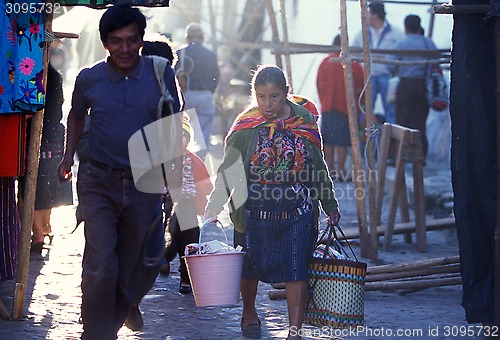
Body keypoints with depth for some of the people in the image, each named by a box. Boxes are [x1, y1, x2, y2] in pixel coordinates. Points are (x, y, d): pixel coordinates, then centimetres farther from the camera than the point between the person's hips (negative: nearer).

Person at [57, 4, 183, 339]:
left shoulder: (162, 75, -4)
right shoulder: (89, 79, -2)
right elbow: (76, 115, 19)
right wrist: (69, 157, 9)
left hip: (145, 186, 1)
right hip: (99, 183, -1)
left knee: (129, 273, 11)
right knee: (101, 269, -14)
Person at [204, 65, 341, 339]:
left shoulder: (305, 122, 0)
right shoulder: (245, 127, -4)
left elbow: (319, 169, 10)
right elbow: (228, 170, -4)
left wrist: (330, 205, 13)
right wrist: (215, 202, -18)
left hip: (297, 212, 0)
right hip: (255, 210, 0)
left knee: (296, 271, -7)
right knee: (250, 267, 14)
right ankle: (249, 313, 41)